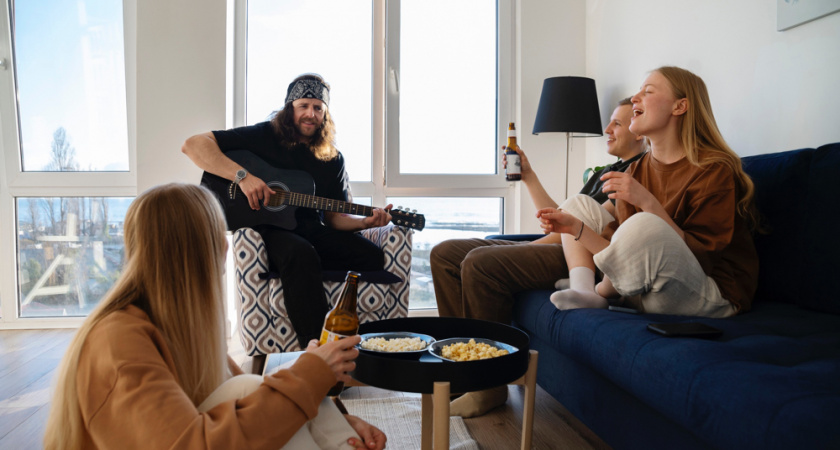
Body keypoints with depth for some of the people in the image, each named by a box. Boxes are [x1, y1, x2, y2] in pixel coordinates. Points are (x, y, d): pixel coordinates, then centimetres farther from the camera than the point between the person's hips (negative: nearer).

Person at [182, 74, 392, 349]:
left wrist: (366, 221, -8)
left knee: (374, 257, -21)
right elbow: (192, 145, -7)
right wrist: (242, 176, -20)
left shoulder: (332, 159, 14)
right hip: (267, 231, -4)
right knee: (301, 253, -39)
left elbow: (333, 217, 14)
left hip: (312, 233, 5)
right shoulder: (263, 137, 1)